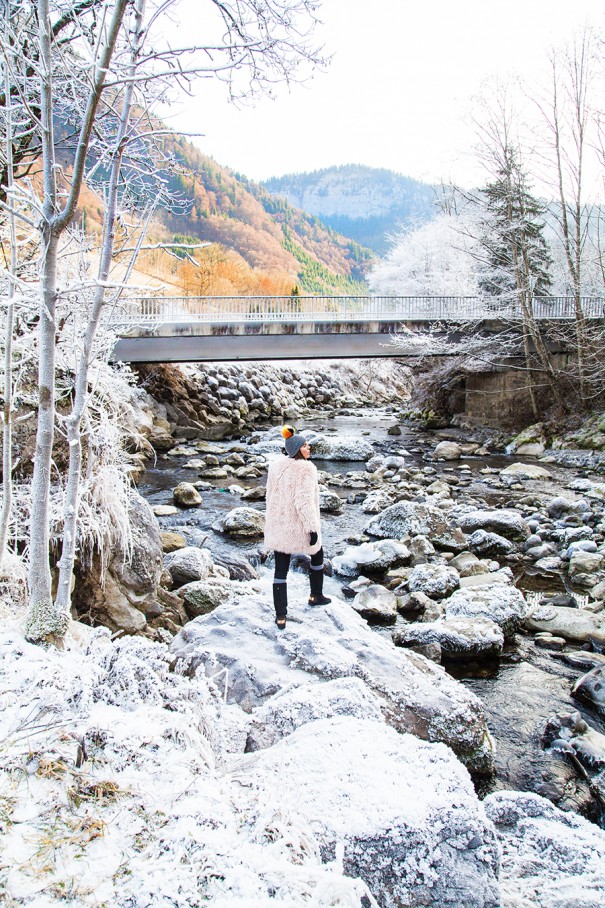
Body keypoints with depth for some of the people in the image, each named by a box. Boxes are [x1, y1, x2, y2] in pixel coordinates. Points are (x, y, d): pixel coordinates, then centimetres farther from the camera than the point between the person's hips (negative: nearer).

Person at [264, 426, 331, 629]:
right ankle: (316, 596, 39)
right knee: (317, 555, 24)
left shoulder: (276, 465, 1)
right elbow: (303, 502, -25)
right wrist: (312, 528, -18)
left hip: (278, 526, 5)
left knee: (280, 570, 7)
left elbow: (270, 494, 9)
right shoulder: (304, 470, -21)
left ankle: (280, 616, 8)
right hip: (300, 526, -5)